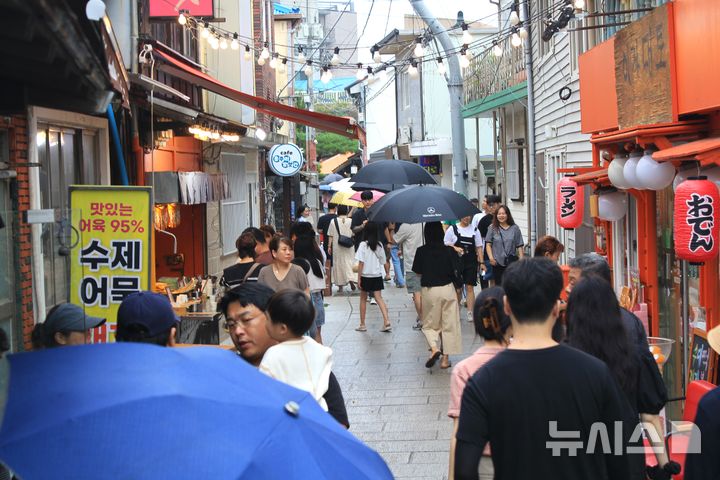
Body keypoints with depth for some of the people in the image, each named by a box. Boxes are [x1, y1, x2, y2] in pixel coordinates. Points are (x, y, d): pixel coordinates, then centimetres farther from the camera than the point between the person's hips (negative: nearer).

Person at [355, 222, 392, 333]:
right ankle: (386, 321, -14)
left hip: (366, 276, -3)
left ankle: (362, 324, 16)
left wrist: (359, 278, -8)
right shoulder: (379, 245, -1)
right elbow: (382, 261, 6)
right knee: (379, 298, 2)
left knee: (363, 299, 12)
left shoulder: (363, 245, -13)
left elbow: (361, 263, -12)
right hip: (377, 275, 3)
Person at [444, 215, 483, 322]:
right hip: (456, 262, -1)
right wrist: (455, 248, -16)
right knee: (457, 289, 4)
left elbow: (479, 247, 9)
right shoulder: (452, 229, 2)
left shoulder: (474, 230, 8)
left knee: (470, 287, -2)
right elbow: (446, 245, 3)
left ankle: (470, 313, 0)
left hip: (471, 262, 1)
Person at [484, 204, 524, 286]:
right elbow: (488, 244, 3)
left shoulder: (515, 228, 4)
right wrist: (491, 257, -10)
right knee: (498, 284, 8)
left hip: (511, 261, -1)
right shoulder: (492, 228, 4)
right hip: (497, 262, 1)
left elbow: (519, 246, 4)